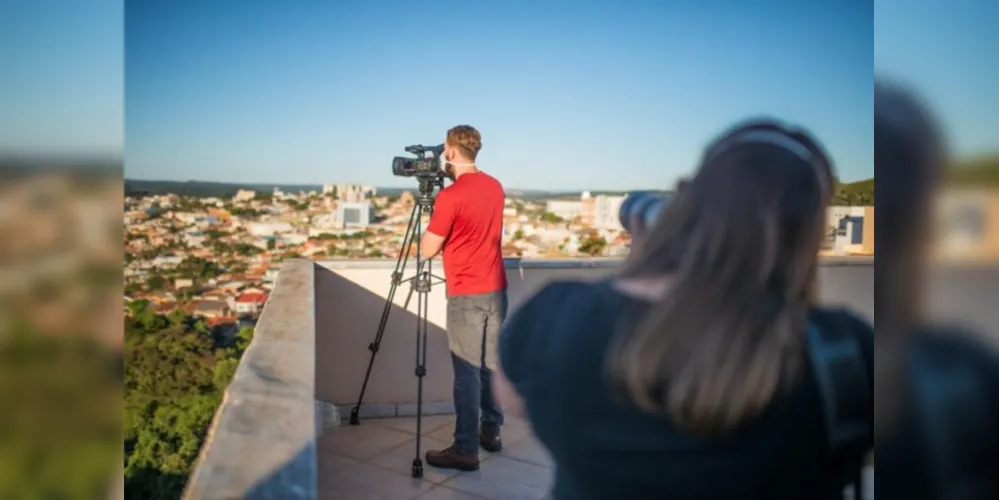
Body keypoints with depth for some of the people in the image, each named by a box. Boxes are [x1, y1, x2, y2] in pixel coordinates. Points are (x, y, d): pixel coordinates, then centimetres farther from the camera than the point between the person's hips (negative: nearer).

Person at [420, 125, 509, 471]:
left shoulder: (450, 196, -16)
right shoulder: (495, 187, 8)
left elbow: (428, 250, -11)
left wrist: (432, 217, 7)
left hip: (467, 295, -7)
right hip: (496, 289, 8)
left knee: (467, 371, -3)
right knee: (491, 363, 16)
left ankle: (466, 450, 2)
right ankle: (491, 431, 27)